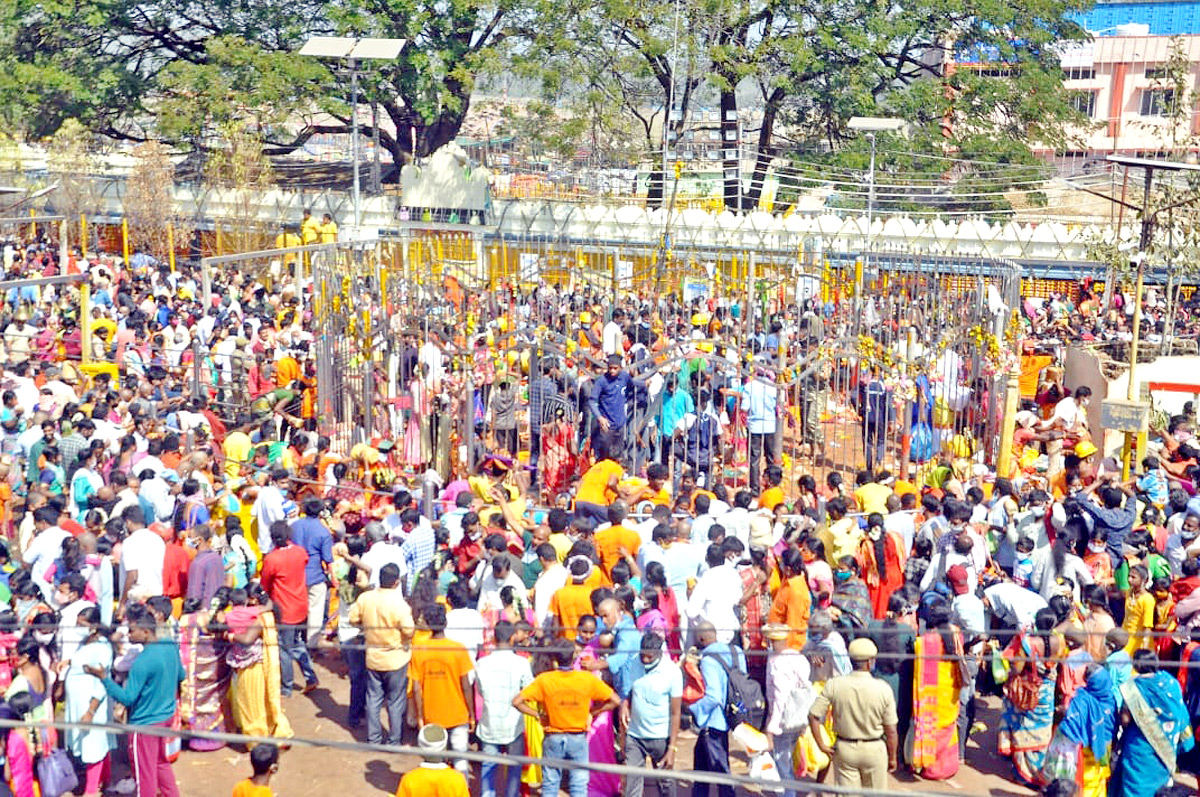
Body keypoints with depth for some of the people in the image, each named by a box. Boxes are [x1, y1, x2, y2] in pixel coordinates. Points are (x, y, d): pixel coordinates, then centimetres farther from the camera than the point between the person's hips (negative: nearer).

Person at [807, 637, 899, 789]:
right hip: (874, 749, -1)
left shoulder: (834, 685, -11)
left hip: (844, 749, 1)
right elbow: (891, 731, -9)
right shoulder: (883, 689, -15)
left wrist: (821, 745, 0)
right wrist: (892, 757, 5)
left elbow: (813, 715, -10)